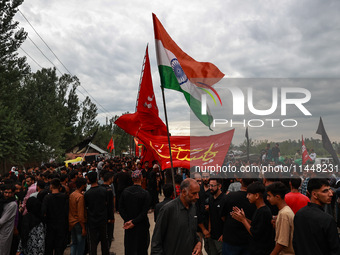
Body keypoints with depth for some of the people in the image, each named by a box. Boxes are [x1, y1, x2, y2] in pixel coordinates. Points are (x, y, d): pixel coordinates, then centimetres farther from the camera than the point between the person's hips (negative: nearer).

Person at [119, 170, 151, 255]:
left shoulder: (125, 191, -4)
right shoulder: (145, 193, -15)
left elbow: (121, 209, -3)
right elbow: (144, 212, -17)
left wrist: (128, 220, -6)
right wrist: (134, 222, -12)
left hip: (128, 226, 3)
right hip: (141, 226, -3)